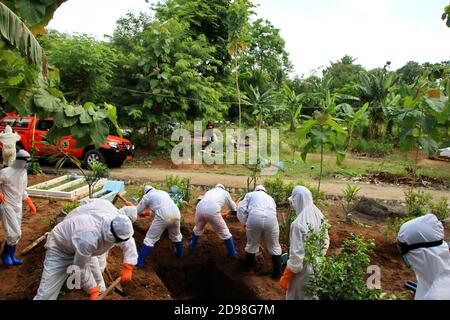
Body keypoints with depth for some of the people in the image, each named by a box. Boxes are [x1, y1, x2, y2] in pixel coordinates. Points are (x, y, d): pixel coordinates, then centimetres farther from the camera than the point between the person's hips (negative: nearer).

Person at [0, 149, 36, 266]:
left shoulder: (23, 173, 7)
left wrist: (30, 204, 14)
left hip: (18, 207, 7)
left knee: (16, 234, 12)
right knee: (14, 233, -10)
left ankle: (11, 256, 26)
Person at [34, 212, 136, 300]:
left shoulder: (118, 229, -24)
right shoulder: (89, 238, -44)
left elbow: (129, 243, -5)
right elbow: (80, 268, -29)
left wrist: (127, 268, -18)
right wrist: (92, 290, -17)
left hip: (83, 249, 7)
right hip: (59, 248, -6)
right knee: (47, 293, -9)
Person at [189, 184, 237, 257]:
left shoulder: (209, 191, 36)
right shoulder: (225, 192, 27)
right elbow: (233, 207, 35)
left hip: (200, 209, 4)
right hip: (213, 211, -4)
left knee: (197, 229, 32)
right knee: (225, 233, 15)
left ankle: (192, 246, 51)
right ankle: (232, 253, 26)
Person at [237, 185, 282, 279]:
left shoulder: (250, 194, 28)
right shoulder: (270, 198, 37)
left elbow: (241, 208, 13)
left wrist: (244, 222, 24)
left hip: (254, 218, -1)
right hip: (271, 219, 1)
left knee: (252, 244, 22)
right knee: (274, 247, 20)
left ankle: (248, 267, 40)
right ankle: (277, 273, 28)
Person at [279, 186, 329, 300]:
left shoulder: (298, 224, -30)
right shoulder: (320, 217, -6)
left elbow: (296, 254, -25)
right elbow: (326, 242, 6)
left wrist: (285, 277, -13)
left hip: (303, 270, -6)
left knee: (298, 295, 15)